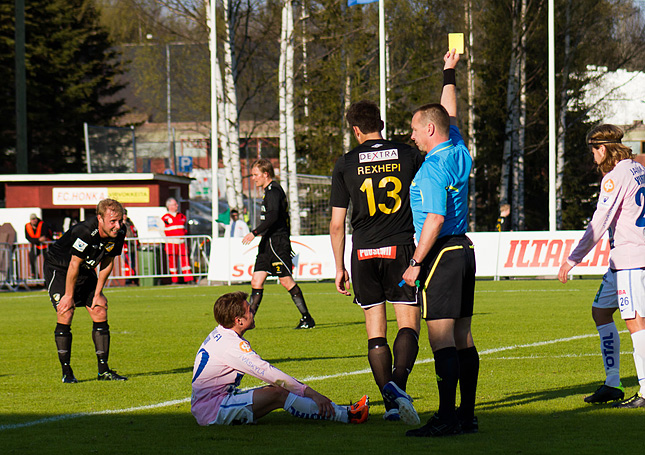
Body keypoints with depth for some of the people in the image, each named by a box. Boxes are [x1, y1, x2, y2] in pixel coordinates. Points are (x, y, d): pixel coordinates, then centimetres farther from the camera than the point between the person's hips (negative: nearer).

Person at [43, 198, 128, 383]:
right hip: (58, 268, -7)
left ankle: (103, 370, 3)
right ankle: (66, 371, -10)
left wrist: (97, 293, -1)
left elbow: (107, 263, -1)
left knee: (100, 312, -2)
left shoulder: (118, 234, -15)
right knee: (65, 314, -18)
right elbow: (74, 264, -27)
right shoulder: (85, 233, -36)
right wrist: (69, 296, -19)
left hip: (85, 271, 7)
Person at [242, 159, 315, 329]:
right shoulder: (269, 190, 19)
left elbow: (273, 216, -24)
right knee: (256, 280, 4)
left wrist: (255, 233, -25)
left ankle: (307, 318, -1)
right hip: (268, 243, 10)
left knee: (286, 280, -7)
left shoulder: (273, 190, -12)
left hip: (277, 242, -10)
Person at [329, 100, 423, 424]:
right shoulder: (408, 155, 3)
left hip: (364, 254, 1)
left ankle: (390, 403, 1)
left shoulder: (345, 164, 2)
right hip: (402, 250, -1)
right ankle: (398, 383, -26)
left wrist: (340, 267, 12)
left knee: (375, 333, 7)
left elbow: (336, 224, 3)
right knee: (408, 325, -1)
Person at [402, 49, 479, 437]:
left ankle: (446, 417, -18)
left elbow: (435, 218, -21)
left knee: (441, 336, -13)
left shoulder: (434, 166, -14)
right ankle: (467, 415, 12)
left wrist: (416, 262, -17)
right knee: (463, 335, 10)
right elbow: (450, 115, 28)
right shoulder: (460, 153, 10)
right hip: (464, 248, 9)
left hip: (441, 254, -9)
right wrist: (450, 73, 39)